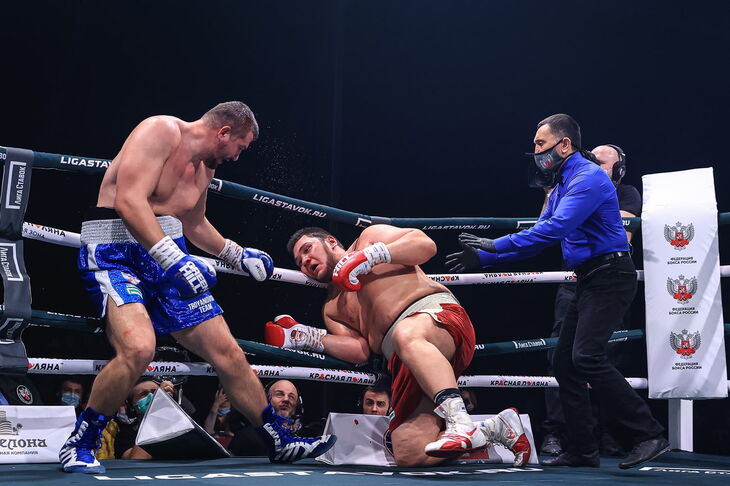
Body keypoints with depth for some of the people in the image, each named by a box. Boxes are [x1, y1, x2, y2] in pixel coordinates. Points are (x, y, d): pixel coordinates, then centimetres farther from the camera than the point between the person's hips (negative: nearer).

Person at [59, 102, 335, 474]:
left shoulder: (205, 169, 14)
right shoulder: (161, 131, -13)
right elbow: (129, 201, -27)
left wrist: (239, 255, 31)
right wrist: (174, 258, -34)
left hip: (168, 260, 8)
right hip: (117, 254, -8)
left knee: (227, 352, 6)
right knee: (139, 347, -32)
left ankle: (280, 443, 20)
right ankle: (80, 444, -10)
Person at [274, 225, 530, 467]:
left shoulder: (369, 238, 22)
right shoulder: (332, 309, 31)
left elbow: (425, 244, 6)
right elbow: (360, 351, 14)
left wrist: (372, 254, -2)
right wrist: (310, 338, 3)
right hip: (406, 366, 6)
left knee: (406, 334, -42)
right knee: (409, 454, -15)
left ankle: (460, 421, -50)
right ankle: (497, 429, -1)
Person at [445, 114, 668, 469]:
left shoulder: (588, 177, -14)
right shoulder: (561, 186, 18)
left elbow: (554, 229, -26)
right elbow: (537, 235, 19)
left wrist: (497, 245, -23)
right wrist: (481, 259, 14)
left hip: (610, 277, -10)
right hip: (588, 280, 10)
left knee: (587, 356, -22)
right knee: (565, 360, 8)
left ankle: (649, 435, -15)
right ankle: (582, 450, 14)